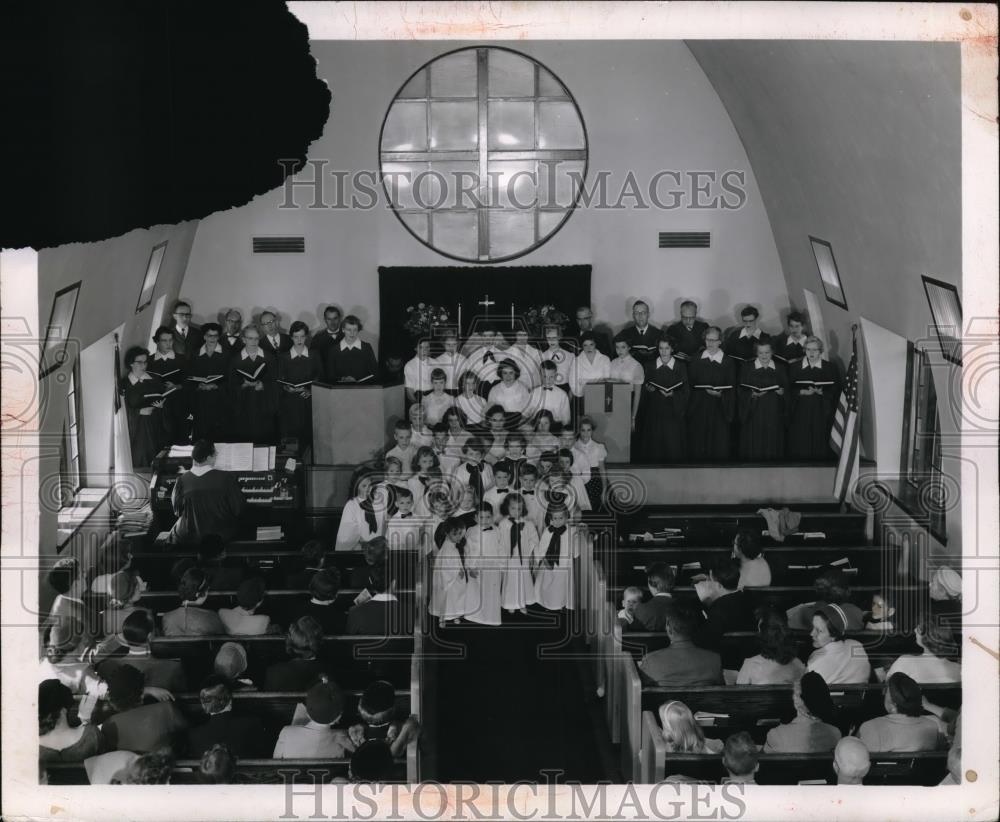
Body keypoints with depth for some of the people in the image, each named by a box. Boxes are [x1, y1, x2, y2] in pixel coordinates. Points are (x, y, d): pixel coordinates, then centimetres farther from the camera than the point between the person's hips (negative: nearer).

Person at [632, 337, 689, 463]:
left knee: (672, 445, -5)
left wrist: (672, 394, -14)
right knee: (654, 445, -2)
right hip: (654, 410, 1)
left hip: (672, 411, -1)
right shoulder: (650, 366, 8)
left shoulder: (680, 367, 4)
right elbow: (643, 388, 12)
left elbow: (686, 391, 2)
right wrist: (648, 388, -10)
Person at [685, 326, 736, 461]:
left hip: (720, 409, -2)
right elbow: (690, 383, 9)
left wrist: (720, 394, -19)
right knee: (698, 446, 2)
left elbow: (731, 389, -1)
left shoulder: (728, 362, 2)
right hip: (698, 409, 2)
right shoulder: (695, 359, 9)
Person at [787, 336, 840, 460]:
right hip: (800, 412, 0)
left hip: (821, 412, 0)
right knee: (800, 445, -3)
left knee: (820, 444, -3)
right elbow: (788, 390, 2)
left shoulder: (830, 368, 6)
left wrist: (821, 392, -16)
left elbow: (835, 390, 1)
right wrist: (803, 392, -14)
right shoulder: (794, 367, 7)